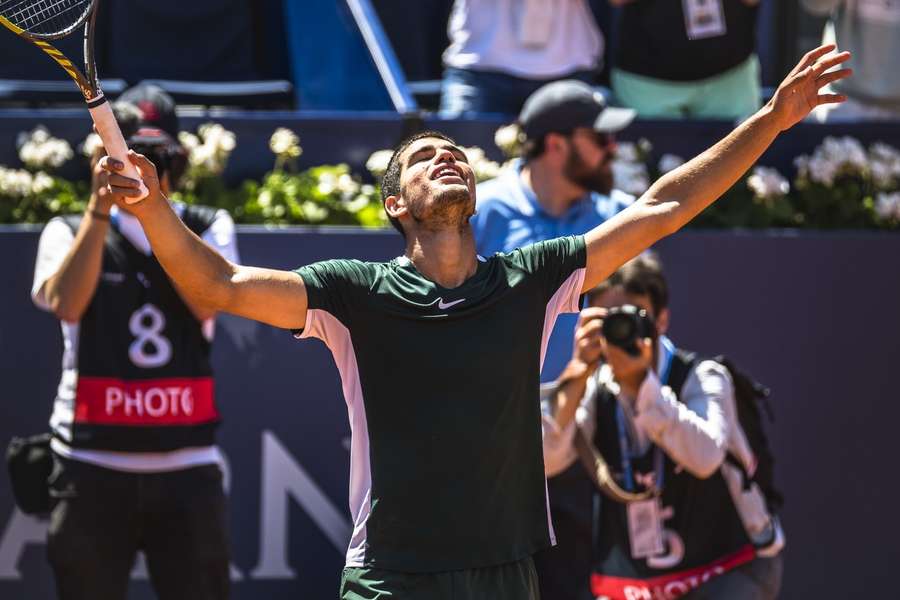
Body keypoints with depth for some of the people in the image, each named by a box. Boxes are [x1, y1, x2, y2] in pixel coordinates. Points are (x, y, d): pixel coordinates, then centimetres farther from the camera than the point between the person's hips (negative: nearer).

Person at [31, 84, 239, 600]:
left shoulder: (209, 227, 10)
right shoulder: (71, 231, 7)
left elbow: (206, 302, -8)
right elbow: (66, 303, -13)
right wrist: (102, 207, -15)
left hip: (187, 465, 1)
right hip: (94, 465, -1)